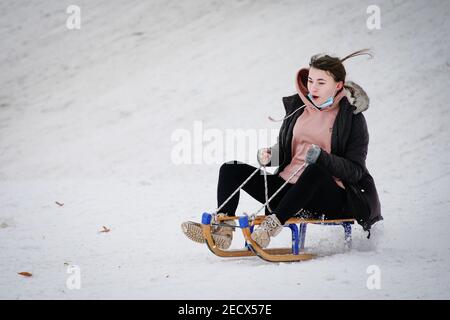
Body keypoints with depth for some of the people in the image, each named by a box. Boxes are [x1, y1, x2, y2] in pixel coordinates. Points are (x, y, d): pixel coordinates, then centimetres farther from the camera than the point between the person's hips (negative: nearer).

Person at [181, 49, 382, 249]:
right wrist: (268, 156, -5)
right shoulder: (297, 106, 10)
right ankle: (223, 229, -21)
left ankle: (273, 224, -39)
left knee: (316, 170, -39)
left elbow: (356, 171, -11)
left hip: (330, 198, -6)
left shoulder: (352, 118, -5)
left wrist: (321, 157, -26)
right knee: (231, 169, -5)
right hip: (287, 186, 6)